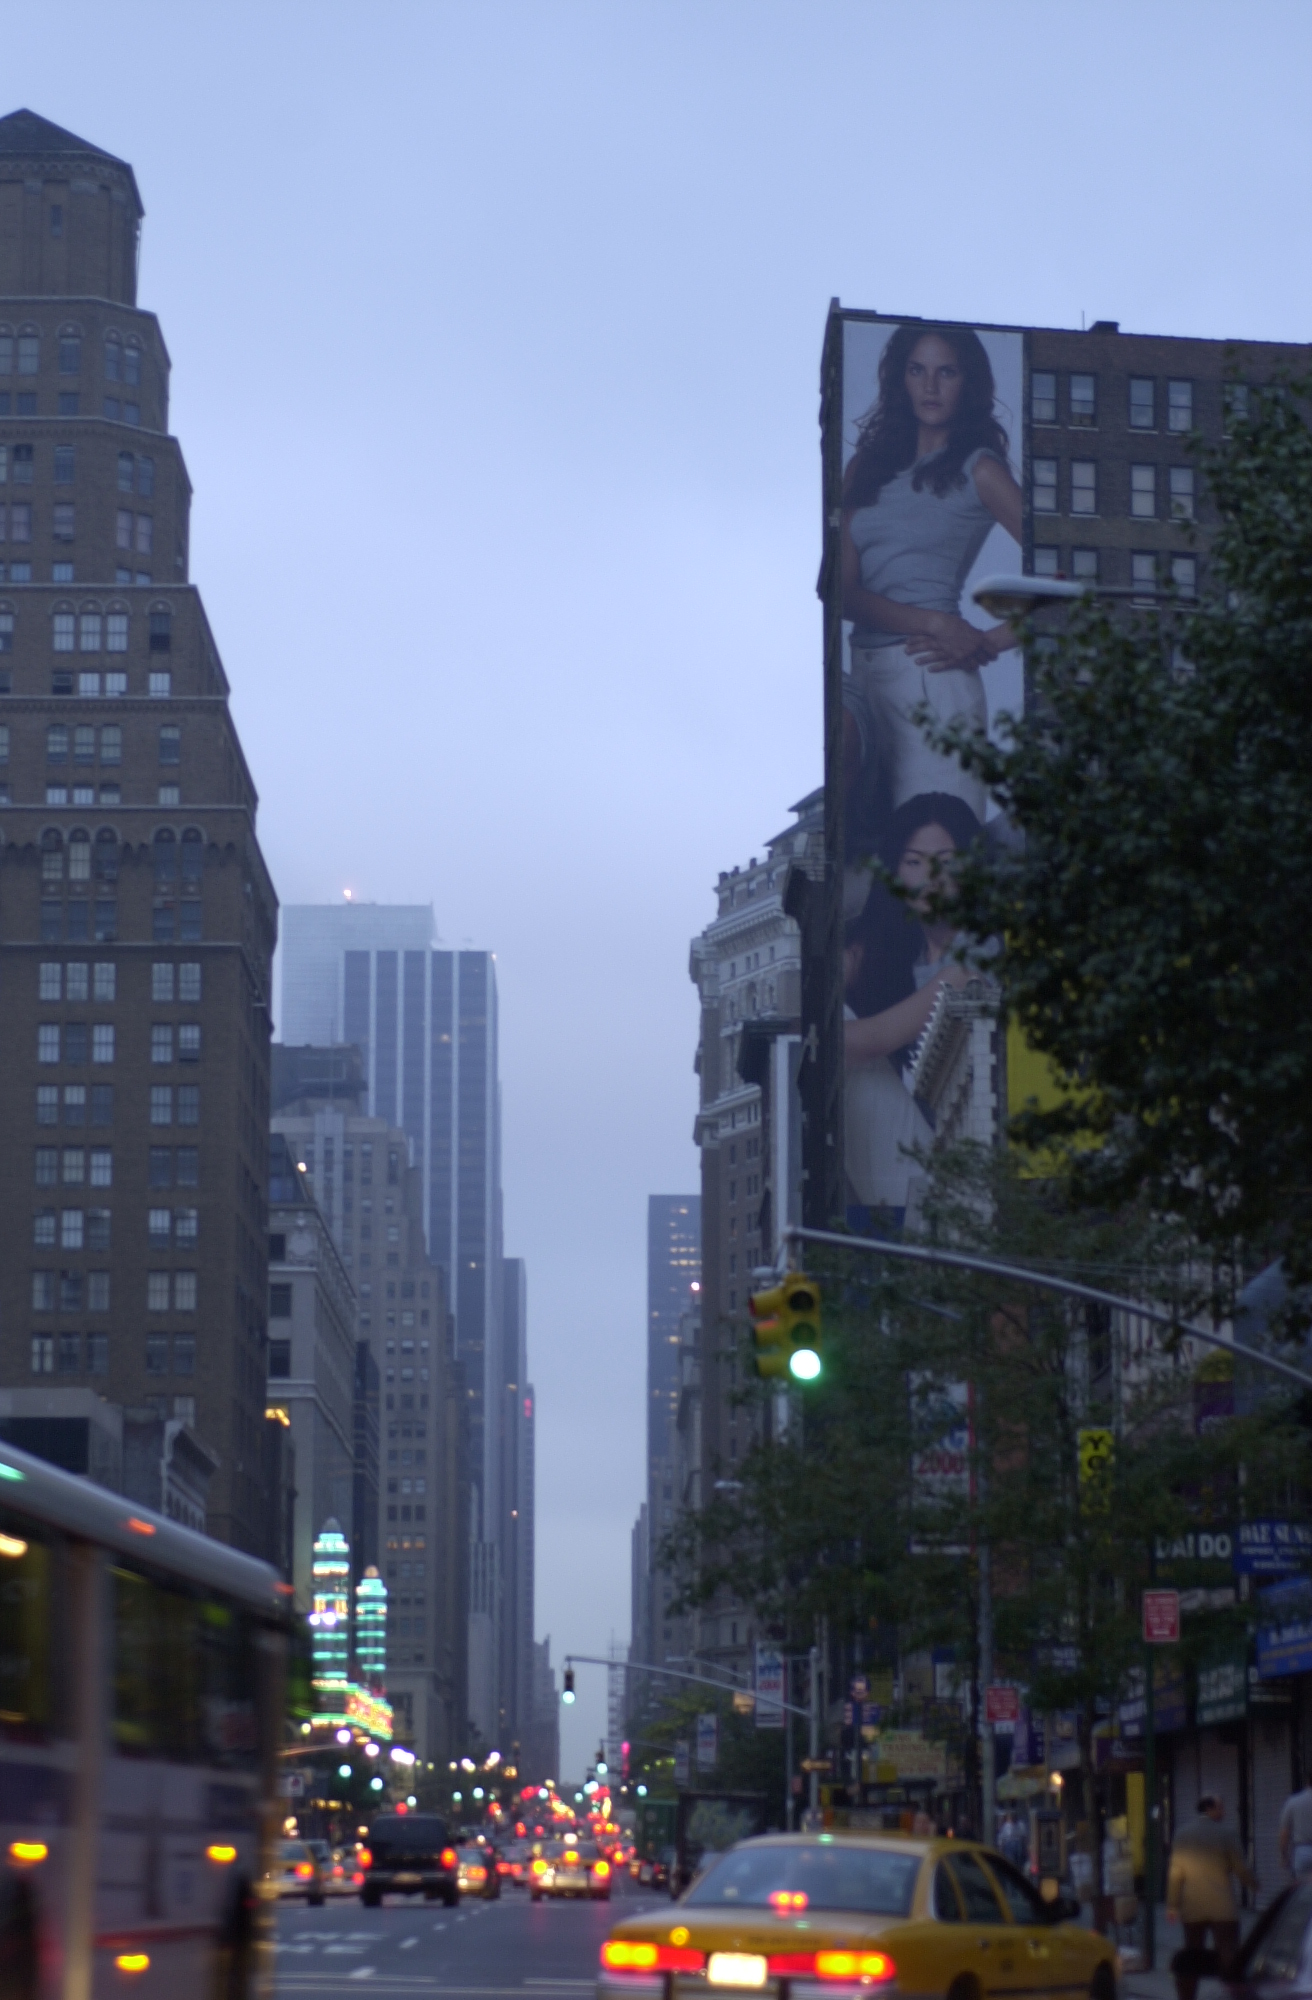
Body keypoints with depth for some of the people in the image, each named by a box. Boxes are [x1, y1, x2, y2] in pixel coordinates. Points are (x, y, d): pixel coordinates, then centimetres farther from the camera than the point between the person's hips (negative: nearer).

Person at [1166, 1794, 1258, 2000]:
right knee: (1228, 1955, -2)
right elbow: (1240, 1868, -8)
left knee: (1191, 1958, 12)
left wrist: (1172, 1905, 8)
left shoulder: (1182, 1835, 4)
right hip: (1222, 1906, -4)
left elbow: (1175, 1873, 4)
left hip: (1192, 1907, 4)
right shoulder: (1226, 1833, -9)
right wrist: (1253, 1883, 11)